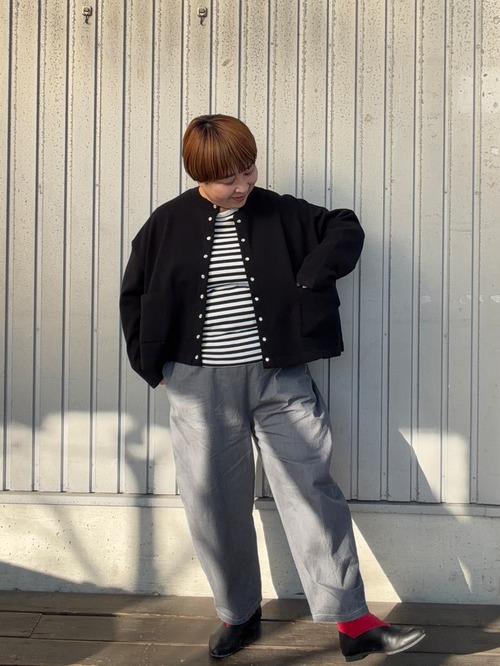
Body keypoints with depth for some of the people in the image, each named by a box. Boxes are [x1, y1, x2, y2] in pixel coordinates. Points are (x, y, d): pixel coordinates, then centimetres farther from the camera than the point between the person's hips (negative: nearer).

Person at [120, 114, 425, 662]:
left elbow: (345, 228, 9)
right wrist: (152, 364, 7)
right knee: (215, 506, 8)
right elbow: (135, 296, 11)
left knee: (312, 491, -4)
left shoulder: (281, 214, 2)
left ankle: (352, 621, 3)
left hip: (280, 379, 0)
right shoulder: (167, 225, 2)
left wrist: (310, 278, -5)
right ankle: (238, 615, 28)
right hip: (199, 386, 1)